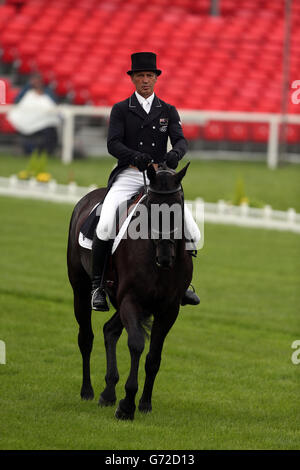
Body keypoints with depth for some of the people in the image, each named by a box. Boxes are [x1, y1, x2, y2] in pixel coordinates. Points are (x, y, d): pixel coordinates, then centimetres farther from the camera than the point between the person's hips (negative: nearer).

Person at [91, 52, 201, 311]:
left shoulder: (168, 111, 13)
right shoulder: (120, 110, 6)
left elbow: (181, 140, -1)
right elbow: (113, 144, -7)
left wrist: (175, 153, -26)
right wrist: (135, 156, -27)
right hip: (128, 176, -2)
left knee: (192, 231, -10)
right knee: (105, 225, -26)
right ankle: (98, 284, -13)